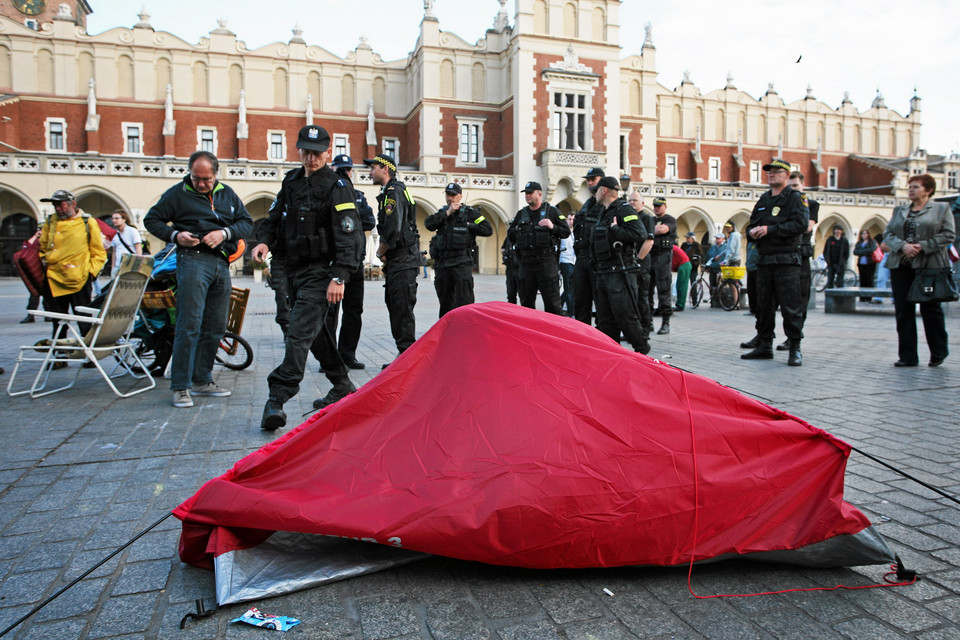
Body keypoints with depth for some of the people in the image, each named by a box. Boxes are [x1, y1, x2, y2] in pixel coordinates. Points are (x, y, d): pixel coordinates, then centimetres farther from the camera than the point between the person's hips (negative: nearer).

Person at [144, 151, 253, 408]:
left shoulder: (227, 193, 16)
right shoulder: (177, 193, 4)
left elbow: (247, 222, 13)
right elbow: (151, 219, 8)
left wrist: (224, 233, -5)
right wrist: (174, 235, -10)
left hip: (221, 262, 5)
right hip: (193, 259, -5)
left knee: (216, 327, 9)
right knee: (190, 324, -12)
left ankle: (202, 380, 20)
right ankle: (180, 386, -7)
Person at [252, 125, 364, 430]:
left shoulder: (338, 187, -9)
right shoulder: (291, 181, 14)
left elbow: (347, 235, -16)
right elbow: (274, 217, 21)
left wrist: (339, 278, -24)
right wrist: (264, 240, -2)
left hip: (319, 271, -8)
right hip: (293, 269, 8)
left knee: (300, 332, -14)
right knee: (316, 331, 15)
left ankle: (277, 398, -15)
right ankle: (342, 386, 29)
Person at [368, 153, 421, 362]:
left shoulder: (394, 191, -12)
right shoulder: (389, 192, 21)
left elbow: (393, 229, -22)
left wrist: (381, 251, -7)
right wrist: (384, 253, 14)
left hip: (403, 259, -11)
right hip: (397, 259, 11)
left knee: (402, 308, -9)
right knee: (394, 305, 13)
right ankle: (404, 355, 19)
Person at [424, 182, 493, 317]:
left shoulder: (469, 212, 4)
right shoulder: (442, 212, 15)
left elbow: (488, 230, -3)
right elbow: (428, 224, -5)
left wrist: (467, 226, -5)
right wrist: (447, 213, -9)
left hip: (462, 262, -4)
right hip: (442, 263, 4)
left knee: (463, 302, -10)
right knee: (445, 303, 12)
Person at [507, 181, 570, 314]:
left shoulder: (552, 211, 5)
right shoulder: (521, 214, 17)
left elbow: (566, 232, 3)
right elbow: (510, 235, 23)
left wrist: (552, 227, -14)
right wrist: (515, 231, 2)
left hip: (546, 261, -4)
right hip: (526, 262, 5)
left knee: (552, 301, -3)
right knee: (526, 301, 10)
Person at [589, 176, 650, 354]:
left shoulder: (624, 209, -8)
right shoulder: (604, 212, 20)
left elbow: (640, 234, -21)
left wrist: (614, 230, -17)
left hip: (620, 273, -9)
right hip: (602, 273, 9)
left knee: (625, 315, -7)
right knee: (605, 319, 8)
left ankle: (642, 348, 9)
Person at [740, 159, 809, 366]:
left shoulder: (795, 198, -1)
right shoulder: (763, 200, 19)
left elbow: (800, 224, -15)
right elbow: (751, 224, 22)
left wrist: (770, 229, -17)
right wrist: (752, 231, -2)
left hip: (786, 260, -6)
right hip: (764, 259, 6)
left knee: (790, 306, -6)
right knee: (764, 305, 9)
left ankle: (795, 349, 1)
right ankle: (764, 345, 17)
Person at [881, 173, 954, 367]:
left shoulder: (942, 208, 6)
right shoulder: (899, 211, 16)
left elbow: (948, 235, -3)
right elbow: (888, 234, 8)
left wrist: (922, 246, -14)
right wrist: (902, 246, -11)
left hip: (929, 265, -3)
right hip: (901, 266, 3)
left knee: (930, 309, 2)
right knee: (903, 311, 1)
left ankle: (939, 352, 19)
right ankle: (908, 356, 6)